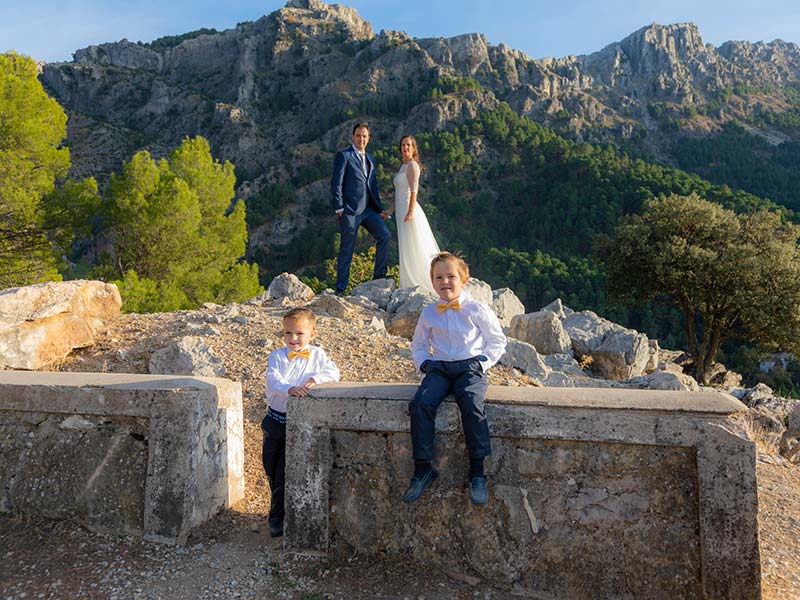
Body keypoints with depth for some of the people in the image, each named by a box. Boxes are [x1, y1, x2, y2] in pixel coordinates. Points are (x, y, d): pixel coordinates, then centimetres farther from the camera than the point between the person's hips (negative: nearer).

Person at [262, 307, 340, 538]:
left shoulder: (317, 354, 1)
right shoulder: (277, 356, -2)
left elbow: (333, 372, -11)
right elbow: (273, 380, -18)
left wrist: (316, 378, -28)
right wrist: (290, 389, -37)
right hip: (276, 419, 2)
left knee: (286, 472, 1)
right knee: (271, 468, 14)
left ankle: (278, 517, 17)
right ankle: (280, 512, 37)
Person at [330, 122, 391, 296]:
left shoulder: (370, 159, 21)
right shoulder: (343, 155, -1)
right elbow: (336, 183, -6)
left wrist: (380, 208, 15)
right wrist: (339, 208, -13)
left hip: (368, 208, 6)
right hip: (350, 210, -6)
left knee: (385, 235, -7)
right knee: (347, 249, -3)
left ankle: (379, 275, 7)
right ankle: (340, 289, 6)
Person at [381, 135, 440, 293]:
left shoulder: (412, 165, -6)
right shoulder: (403, 166, 20)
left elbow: (414, 190, -16)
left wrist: (410, 212, -25)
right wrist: (392, 210, 24)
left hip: (409, 210, -9)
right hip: (402, 211, 9)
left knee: (412, 248, -6)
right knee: (406, 249, 9)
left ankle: (419, 283, -1)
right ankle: (411, 284, 13)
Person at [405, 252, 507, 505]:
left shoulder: (477, 309, 3)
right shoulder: (428, 313, 12)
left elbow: (497, 340, 10)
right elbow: (418, 343, 26)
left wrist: (483, 362, -3)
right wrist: (423, 362, 8)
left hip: (470, 367, -3)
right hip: (439, 368, 3)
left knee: (471, 403, -33)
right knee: (421, 403, -26)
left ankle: (477, 471, -22)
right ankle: (423, 468, -16)